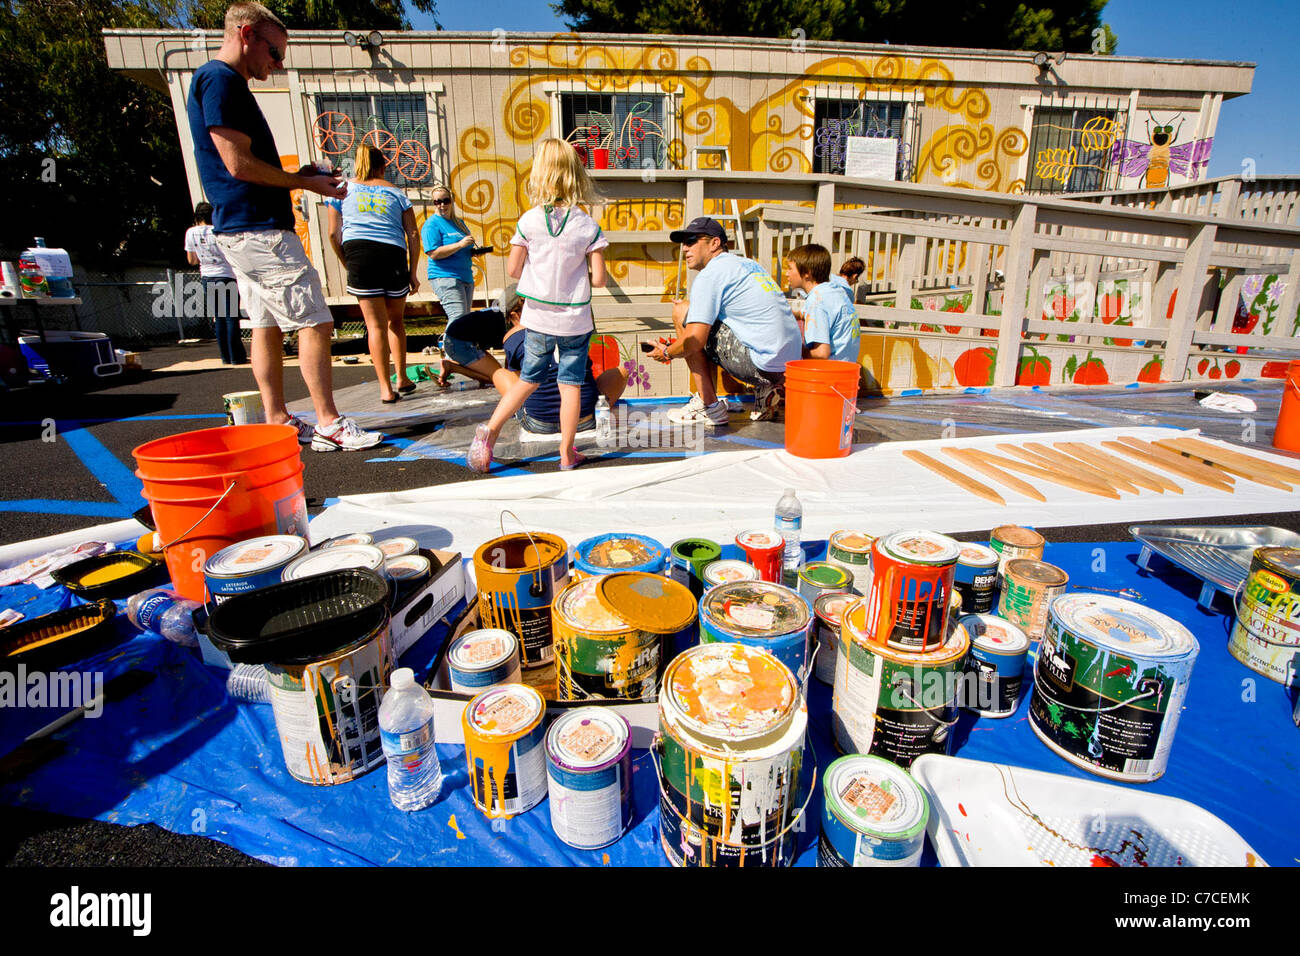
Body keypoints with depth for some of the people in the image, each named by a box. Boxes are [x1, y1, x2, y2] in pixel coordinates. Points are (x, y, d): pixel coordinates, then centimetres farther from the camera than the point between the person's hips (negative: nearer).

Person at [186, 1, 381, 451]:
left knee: (267, 325, 9)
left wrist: (300, 176, 13)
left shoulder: (219, 81, 23)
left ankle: (278, 423, 14)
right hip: (259, 229, -11)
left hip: (242, 231, 11)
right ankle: (328, 424, -7)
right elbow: (239, 164, -17)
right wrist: (304, 182, -7)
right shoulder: (220, 79, -9)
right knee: (315, 323, -10)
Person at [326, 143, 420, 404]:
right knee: (396, 321, 17)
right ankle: (402, 378, 17)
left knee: (375, 324, 0)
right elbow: (413, 235, 8)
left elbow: (334, 234, 9)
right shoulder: (395, 192, 16)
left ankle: (386, 388, -5)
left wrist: (347, 264, 19)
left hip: (359, 254, -1)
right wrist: (413, 272, 10)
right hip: (394, 255, 1)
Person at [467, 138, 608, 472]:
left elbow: (513, 270, -1)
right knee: (570, 384, 7)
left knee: (529, 379, 18)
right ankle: (567, 454, 13)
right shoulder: (588, 226, -7)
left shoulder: (528, 221, -5)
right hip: (575, 320, -2)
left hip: (537, 318, 2)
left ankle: (490, 430, 10)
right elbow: (598, 279, -7)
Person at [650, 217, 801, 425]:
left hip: (761, 365, -9)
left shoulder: (710, 274, -6)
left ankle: (709, 407, 0)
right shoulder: (749, 265, 20)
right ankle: (766, 391, 12)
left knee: (681, 311, -1)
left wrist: (666, 353, 8)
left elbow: (695, 340, -13)